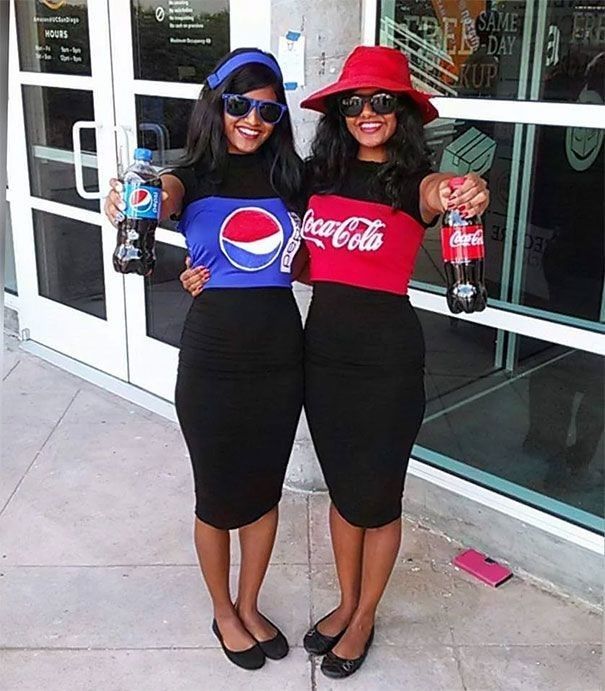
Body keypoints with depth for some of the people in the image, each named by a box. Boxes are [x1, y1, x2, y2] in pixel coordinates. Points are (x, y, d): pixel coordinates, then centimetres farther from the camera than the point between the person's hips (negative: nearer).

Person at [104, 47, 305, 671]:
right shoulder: (193, 177, -7)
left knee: (265, 490, 16)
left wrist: (292, 256, -11)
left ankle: (249, 607, 40)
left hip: (280, 355, 4)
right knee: (219, 497, 11)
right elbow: (164, 196, -31)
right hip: (213, 360, -3)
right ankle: (223, 614, 37)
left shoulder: (289, 178, 4)